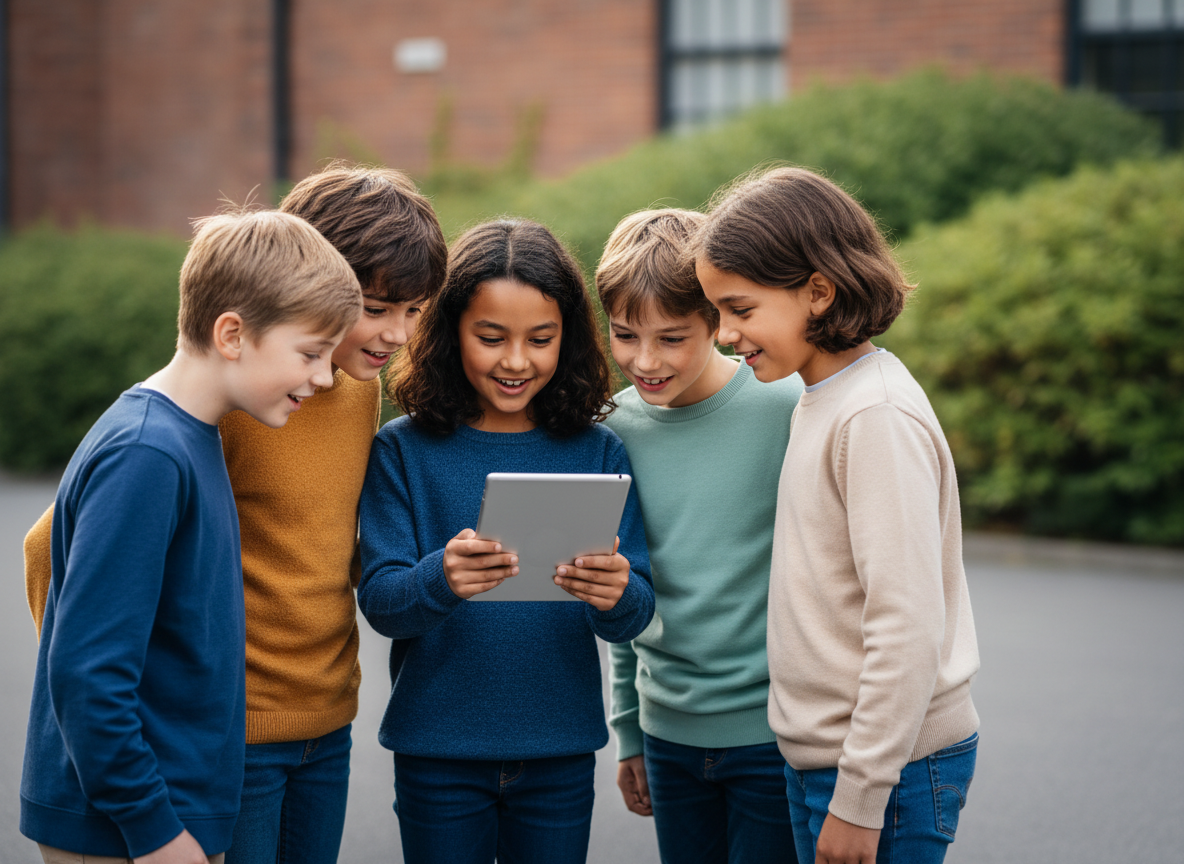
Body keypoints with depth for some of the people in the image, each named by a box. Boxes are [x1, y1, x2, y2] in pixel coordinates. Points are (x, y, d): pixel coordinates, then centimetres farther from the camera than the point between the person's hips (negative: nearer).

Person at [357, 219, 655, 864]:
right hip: (438, 754, -1)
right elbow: (378, 602, -10)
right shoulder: (404, 450, -4)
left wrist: (615, 595, -27)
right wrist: (440, 580, -32)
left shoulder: (598, 453, 1)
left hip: (560, 755, 2)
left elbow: (634, 614, -3)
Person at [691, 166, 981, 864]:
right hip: (822, 755, 9)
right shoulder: (823, 400, 10)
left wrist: (860, 798, -19)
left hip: (889, 771, -9)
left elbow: (908, 628, -22)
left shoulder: (878, 418, -18)